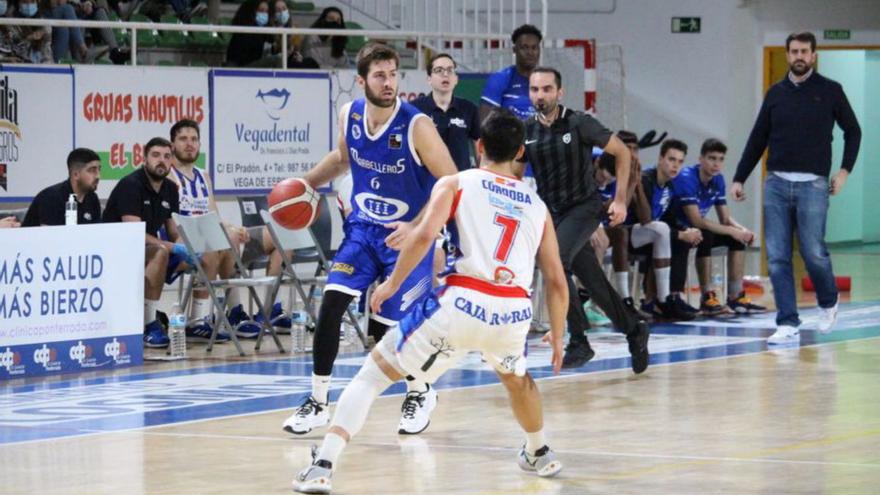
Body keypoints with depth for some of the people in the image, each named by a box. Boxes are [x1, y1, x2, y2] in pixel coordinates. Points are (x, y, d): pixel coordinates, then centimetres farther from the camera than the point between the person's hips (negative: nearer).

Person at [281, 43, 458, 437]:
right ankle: (317, 402, -2)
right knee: (331, 303, -14)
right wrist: (306, 183, 6)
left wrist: (417, 228, -26)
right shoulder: (350, 115, -4)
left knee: (385, 330, -4)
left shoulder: (416, 126, -21)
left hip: (408, 236, -4)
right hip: (362, 228, 4)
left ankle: (420, 394, 26)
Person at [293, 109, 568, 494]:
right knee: (516, 377, 39)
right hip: (514, 313, 3)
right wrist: (557, 335, 34)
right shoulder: (536, 205, 22)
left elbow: (424, 235, -6)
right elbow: (557, 282, 21)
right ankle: (539, 455, 57)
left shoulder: (456, 184, 12)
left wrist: (392, 283, 6)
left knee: (374, 372, 9)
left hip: (462, 303, -3)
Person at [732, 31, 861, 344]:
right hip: (776, 183, 3)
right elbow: (758, 139, 15)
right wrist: (739, 179, 12)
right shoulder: (776, 93, 11)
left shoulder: (830, 91, 3)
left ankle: (829, 303, 21)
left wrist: (845, 170, 2)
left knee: (813, 252, -8)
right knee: (777, 257, -3)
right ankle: (788, 324, 2)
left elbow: (853, 131, 11)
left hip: (812, 185, -3)